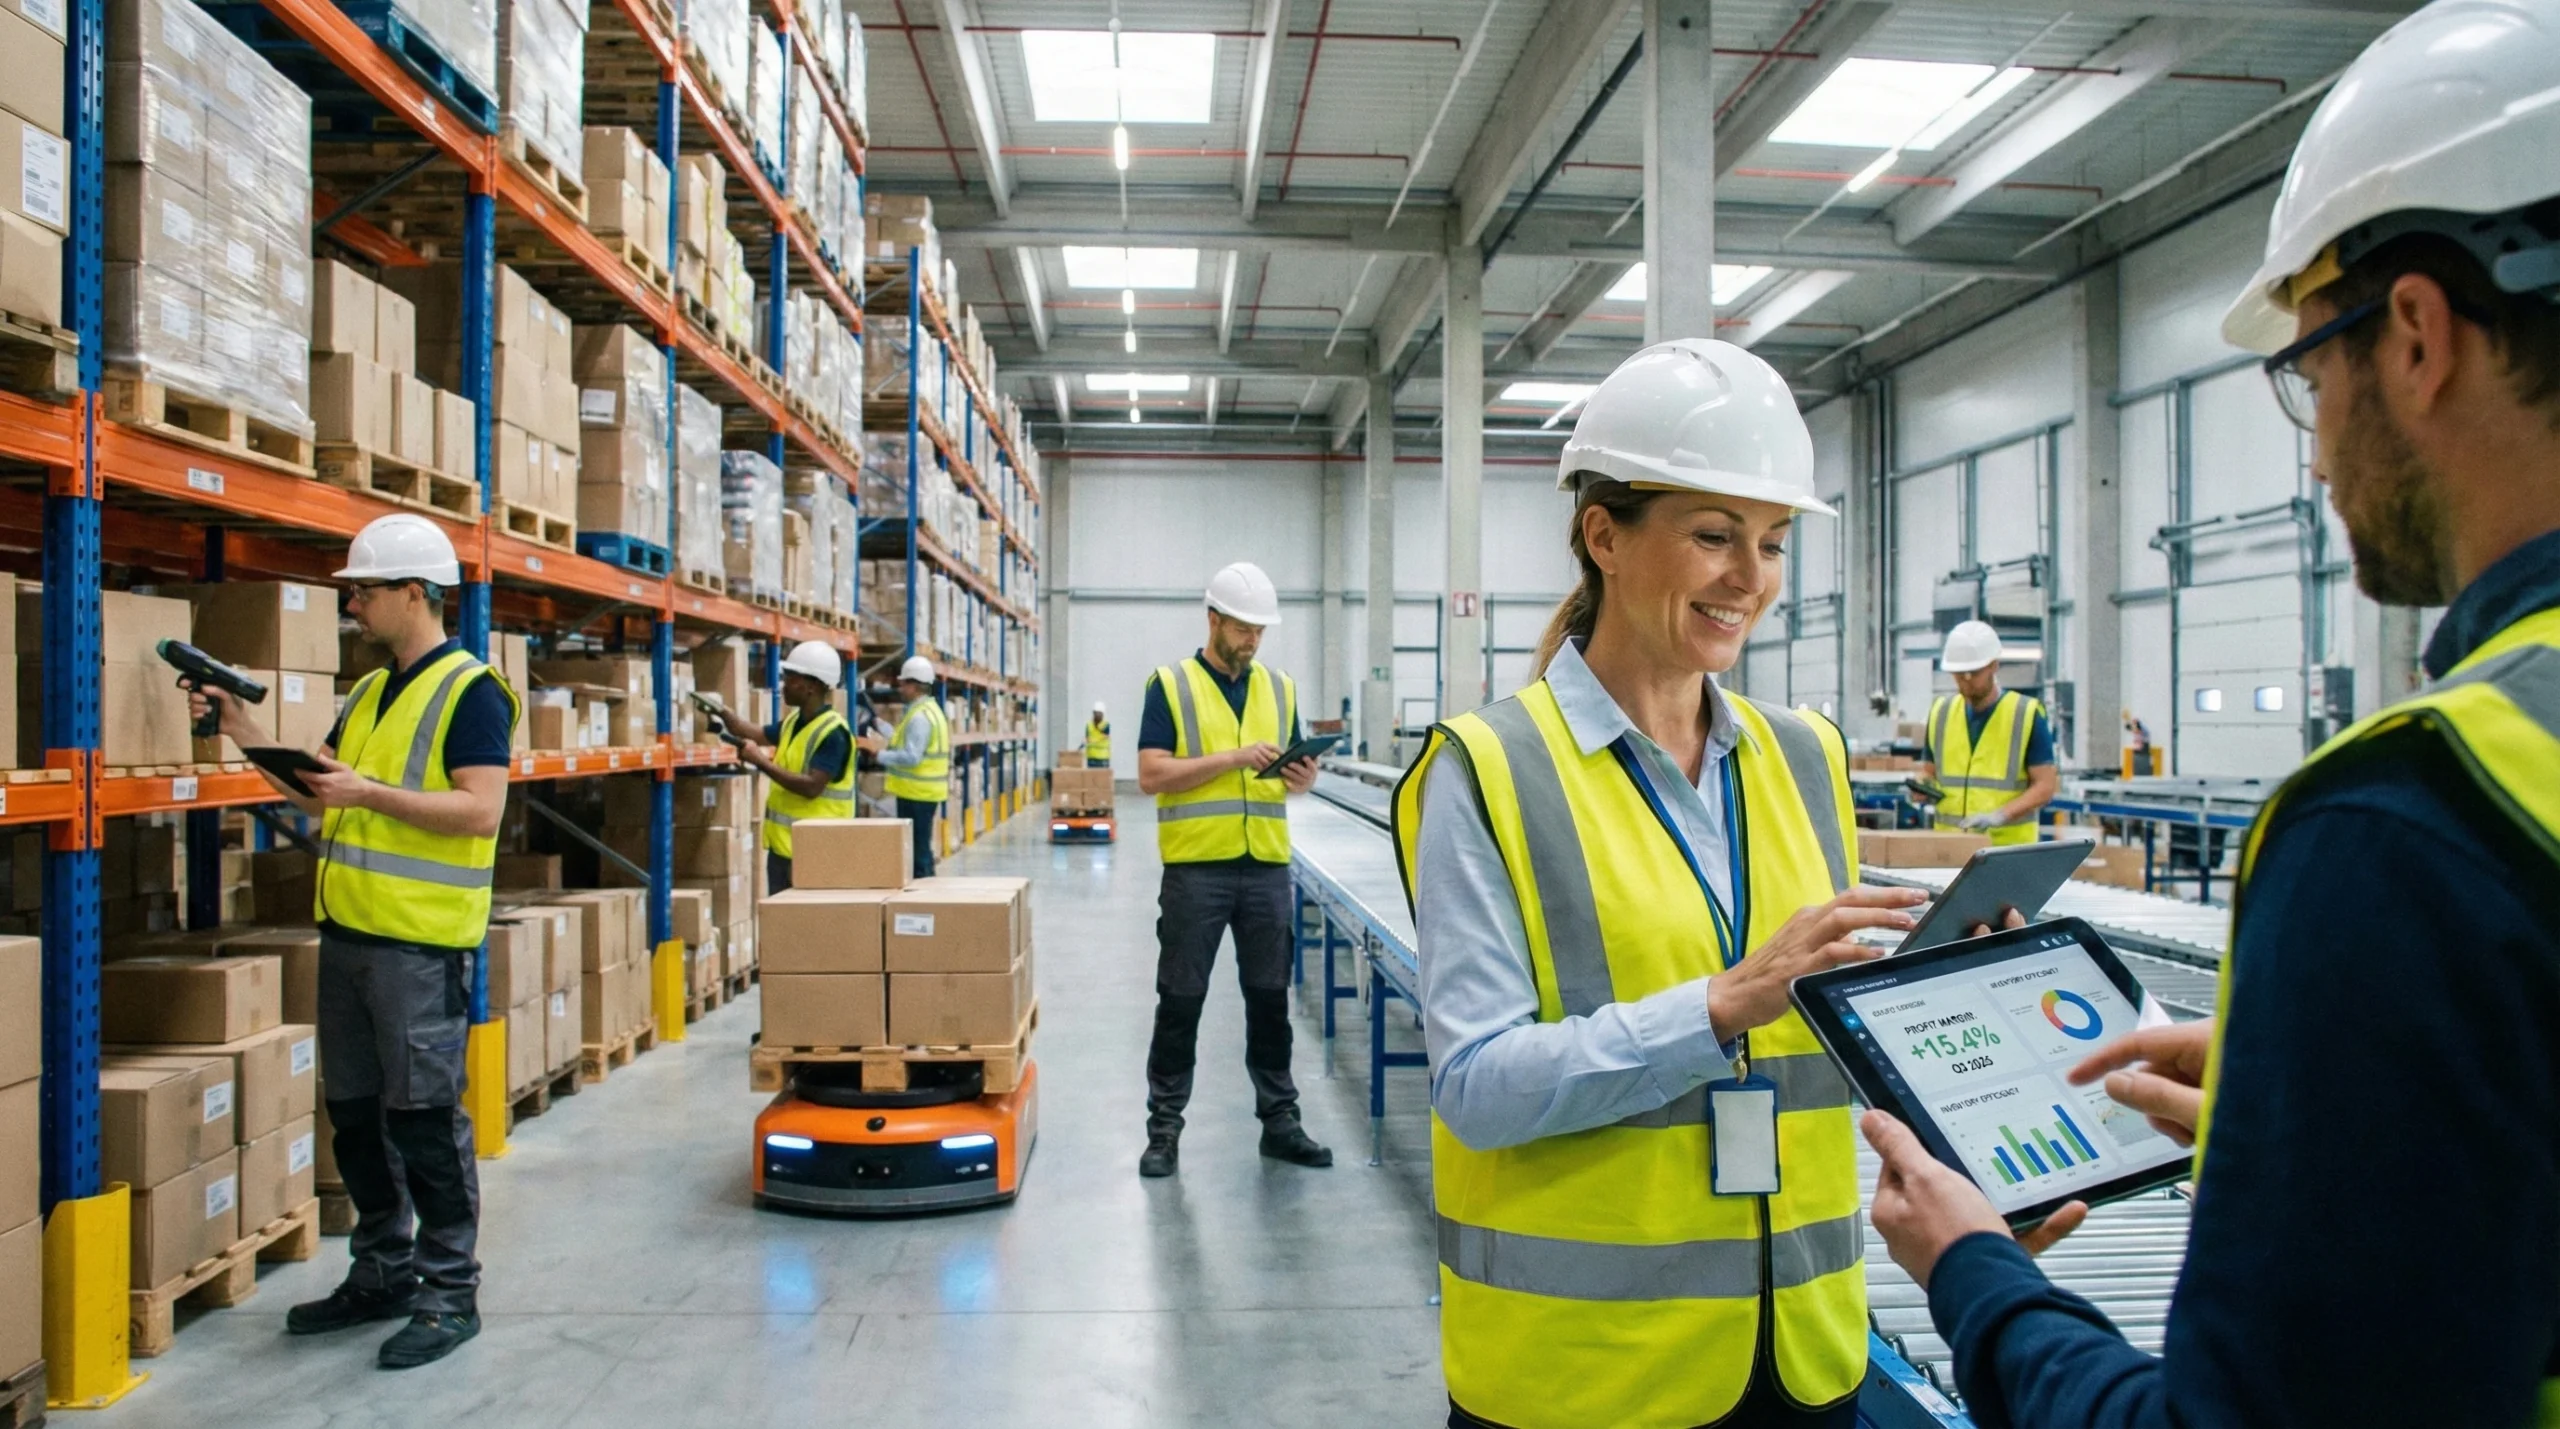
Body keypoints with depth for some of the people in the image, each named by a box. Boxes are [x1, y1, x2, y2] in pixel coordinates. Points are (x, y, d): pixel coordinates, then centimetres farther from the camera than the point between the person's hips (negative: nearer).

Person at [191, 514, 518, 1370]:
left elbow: (481, 811, -19)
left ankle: (450, 1291, 10)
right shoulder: (369, 692, 16)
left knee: (424, 1117, -2)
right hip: (348, 933, 9)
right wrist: (242, 730, 11)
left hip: (421, 942, -9)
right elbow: (315, 790, 20)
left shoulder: (470, 691, -10)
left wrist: (369, 793, -23)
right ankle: (383, 1273, 29)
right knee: (355, 1113, 15)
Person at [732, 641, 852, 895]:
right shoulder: (793, 721, 10)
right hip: (782, 843, 9)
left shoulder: (832, 733, -18)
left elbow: (811, 787, -26)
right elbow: (760, 736, 26)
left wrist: (762, 762, -24)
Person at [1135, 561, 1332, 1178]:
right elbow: (1151, 775, -10)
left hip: (1267, 868, 4)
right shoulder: (1170, 686, -2)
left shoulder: (1280, 688, 12)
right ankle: (1164, 1126, 15)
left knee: (1270, 998, 11)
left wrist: (1303, 779, -8)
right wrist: (1233, 758, -18)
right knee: (1180, 1000, 4)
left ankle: (1279, 1120, 22)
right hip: (1195, 870, -4)